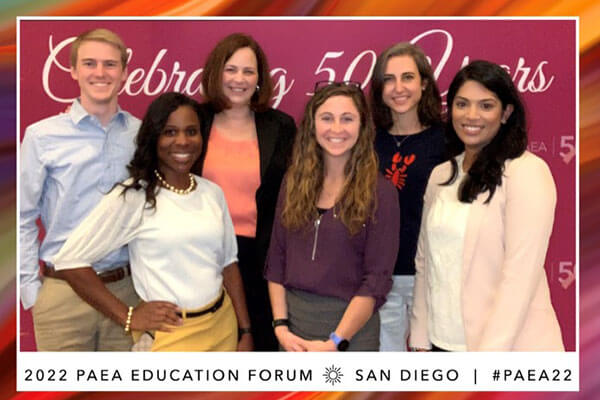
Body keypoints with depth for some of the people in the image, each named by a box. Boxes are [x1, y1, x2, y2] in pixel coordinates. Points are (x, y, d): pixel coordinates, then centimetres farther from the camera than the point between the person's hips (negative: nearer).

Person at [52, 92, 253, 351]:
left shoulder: (213, 193, 3)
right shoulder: (133, 195, -13)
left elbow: (228, 263, 9)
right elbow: (68, 260, -14)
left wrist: (245, 330, 7)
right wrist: (127, 317, -13)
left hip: (223, 324, 5)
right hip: (171, 334, -5)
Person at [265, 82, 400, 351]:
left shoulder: (379, 193, -8)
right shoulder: (294, 182, 3)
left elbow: (377, 280, -11)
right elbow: (276, 260, 3)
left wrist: (335, 342, -15)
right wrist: (281, 326, -5)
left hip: (350, 326, -3)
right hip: (293, 321, 3)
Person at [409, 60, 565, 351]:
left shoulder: (527, 171, -11)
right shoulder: (439, 175, 6)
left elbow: (521, 273, -16)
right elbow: (424, 263, 6)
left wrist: (488, 353, -18)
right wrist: (420, 340, 4)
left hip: (509, 348, -5)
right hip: (444, 342, 5)